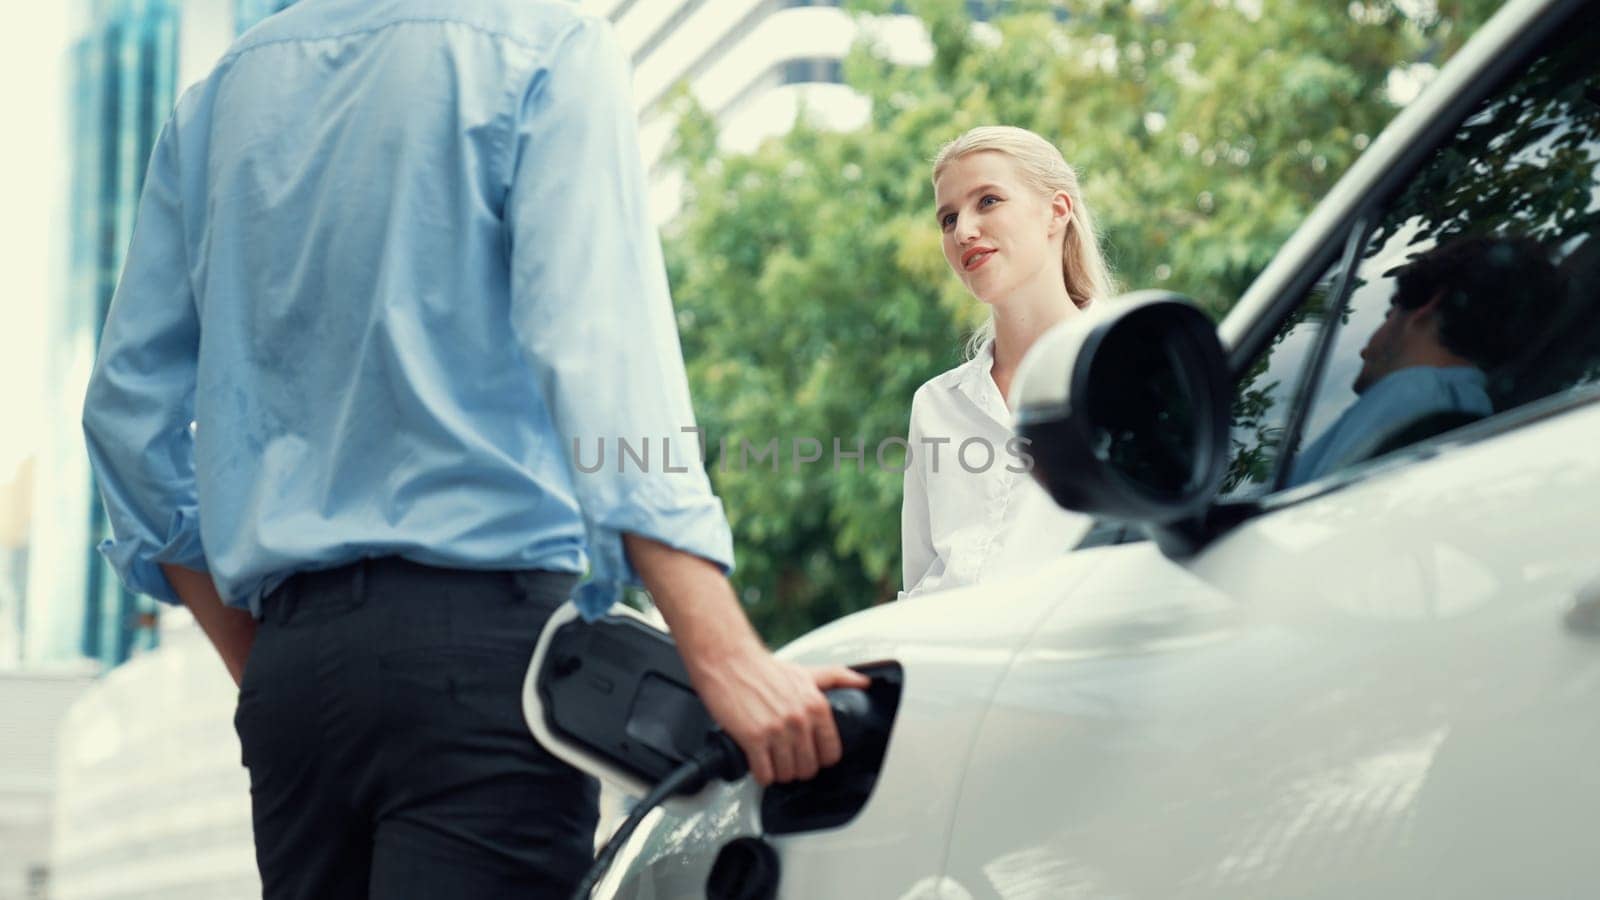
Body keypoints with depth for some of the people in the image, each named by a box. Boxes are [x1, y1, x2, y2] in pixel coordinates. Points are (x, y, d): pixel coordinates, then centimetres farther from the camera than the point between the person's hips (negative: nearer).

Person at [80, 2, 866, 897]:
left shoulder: (226, 87, 17)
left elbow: (132, 400, 17)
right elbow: (597, 359, -15)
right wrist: (727, 657, -21)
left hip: (290, 656, 6)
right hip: (479, 637, -6)